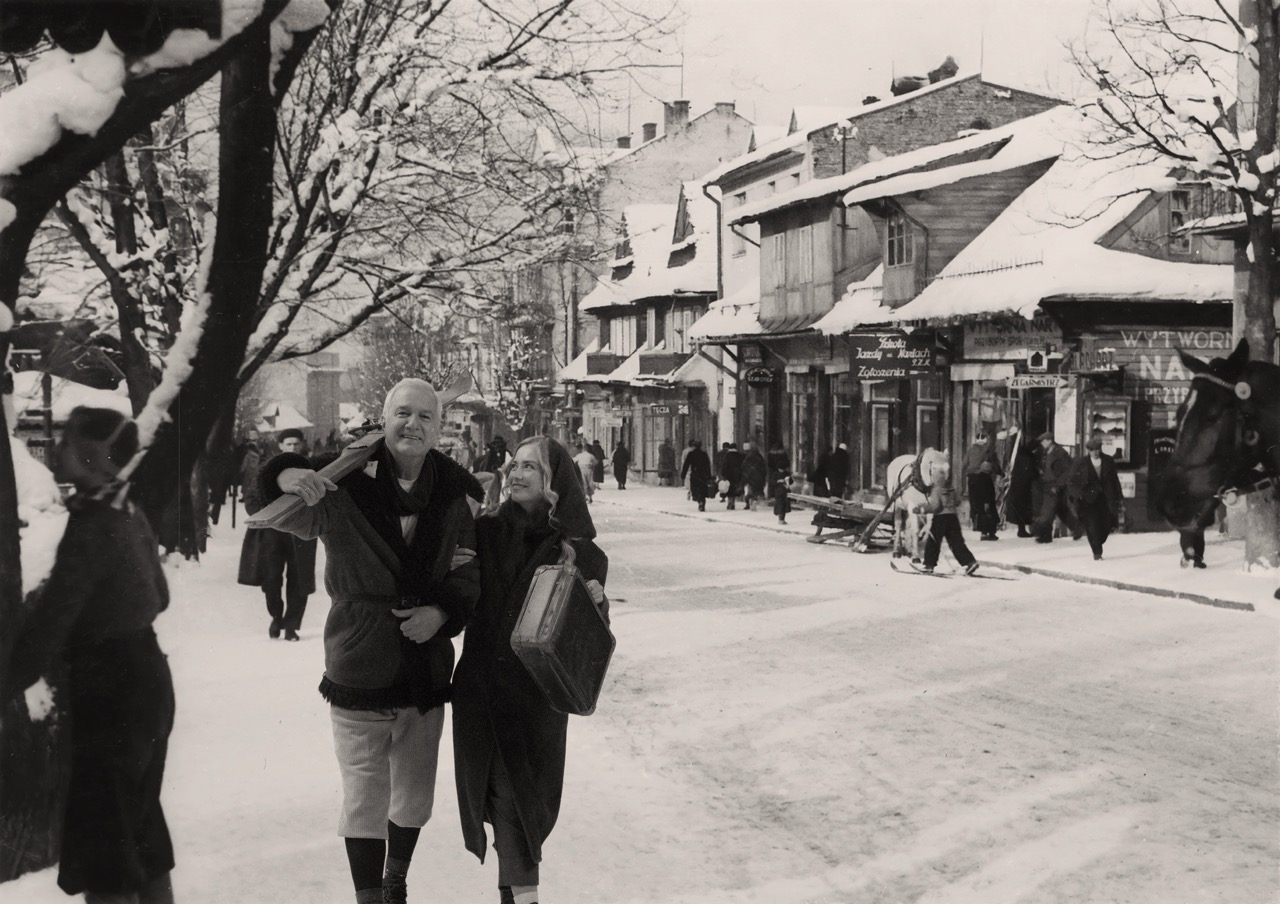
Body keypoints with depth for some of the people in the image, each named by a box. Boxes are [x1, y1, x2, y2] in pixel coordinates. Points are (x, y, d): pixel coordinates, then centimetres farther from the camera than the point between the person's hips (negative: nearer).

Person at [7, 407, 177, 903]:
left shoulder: (90, 526, -20)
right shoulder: (128, 515, 6)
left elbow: (51, 620, -22)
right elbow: (157, 597, 19)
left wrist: (11, 681, -15)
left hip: (110, 692, -9)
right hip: (149, 676, 9)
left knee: (99, 838, -1)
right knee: (142, 825, 19)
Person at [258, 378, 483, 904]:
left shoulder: (457, 495, -3)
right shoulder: (346, 482, -12)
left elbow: (471, 572, 1)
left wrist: (442, 612, -18)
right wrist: (285, 477, -32)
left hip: (427, 674, 4)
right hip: (359, 673, -4)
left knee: (414, 796, 20)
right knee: (364, 800, 3)